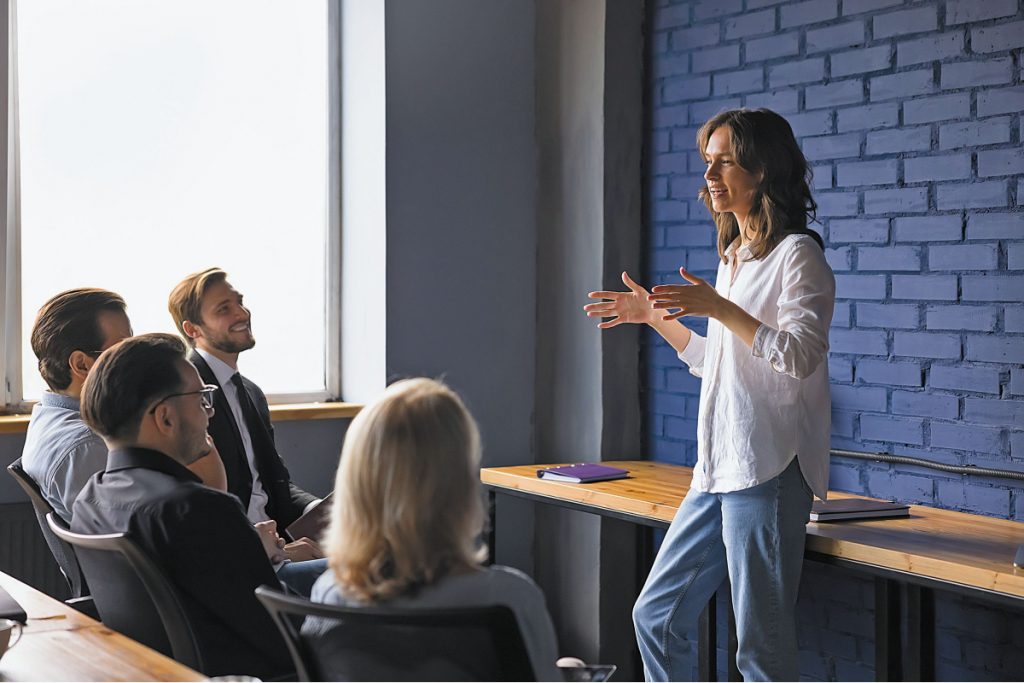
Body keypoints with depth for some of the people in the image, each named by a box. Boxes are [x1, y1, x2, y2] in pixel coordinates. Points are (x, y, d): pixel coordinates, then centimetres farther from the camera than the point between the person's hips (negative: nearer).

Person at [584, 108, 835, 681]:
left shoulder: (797, 255, -7)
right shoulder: (733, 257, 20)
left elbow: (799, 355, -19)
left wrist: (718, 308, -22)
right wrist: (654, 316, 25)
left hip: (768, 471, -9)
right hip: (718, 473, 9)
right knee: (655, 616, 12)